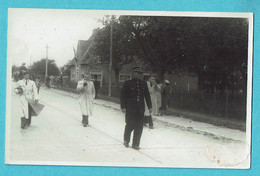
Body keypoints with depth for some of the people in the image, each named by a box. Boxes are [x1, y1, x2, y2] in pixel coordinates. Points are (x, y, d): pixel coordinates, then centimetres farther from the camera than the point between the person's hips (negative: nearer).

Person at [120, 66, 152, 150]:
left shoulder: (144, 84, 8)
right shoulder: (128, 83, -5)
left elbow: (147, 96, 13)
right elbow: (123, 96, -5)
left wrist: (149, 106, 10)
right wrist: (123, 107, -10)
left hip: (140, 109, 4)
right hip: (130, 109, -4)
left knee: (139, 127, 3)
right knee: (130, 125, 2)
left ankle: (135, 144, 14)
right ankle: (126, 140, 27)